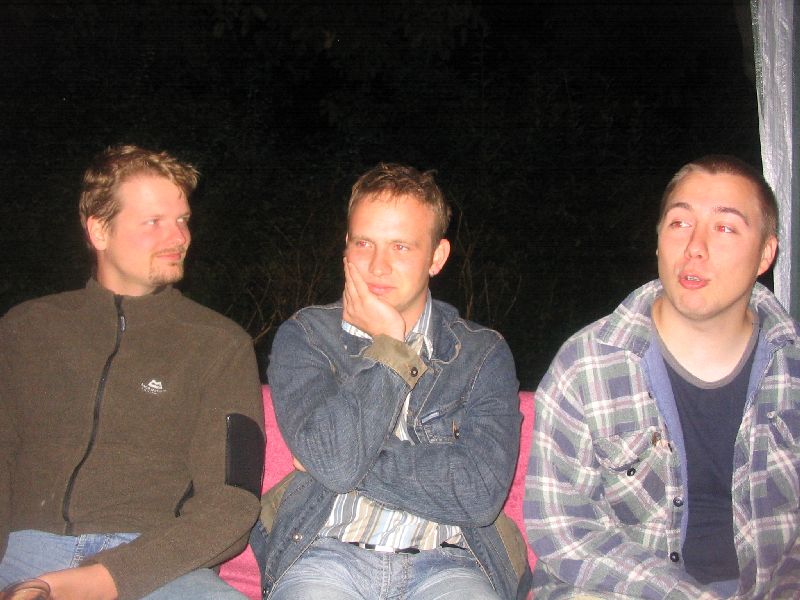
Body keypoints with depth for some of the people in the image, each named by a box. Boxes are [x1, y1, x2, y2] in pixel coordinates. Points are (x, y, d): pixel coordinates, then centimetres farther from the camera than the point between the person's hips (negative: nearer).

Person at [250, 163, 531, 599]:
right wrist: (387, 347, -5)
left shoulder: (484, 354, 7)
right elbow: (335, 461, -9)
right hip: (326, 552, 1)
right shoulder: (303, 337, 7)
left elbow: (481, 492, -7)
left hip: (446, 562, 0)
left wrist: (358, 463, -7)